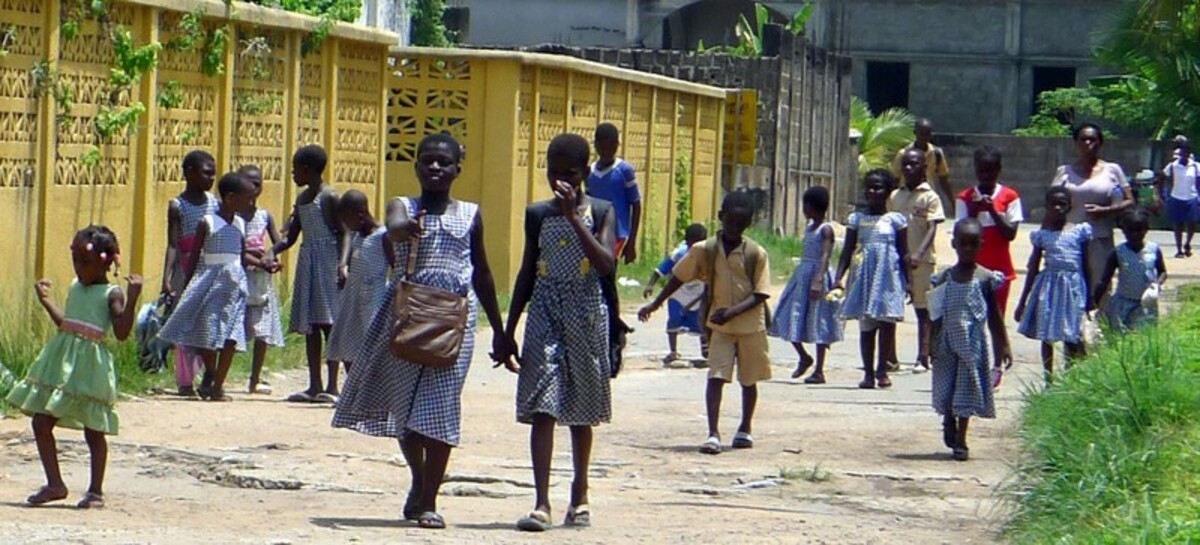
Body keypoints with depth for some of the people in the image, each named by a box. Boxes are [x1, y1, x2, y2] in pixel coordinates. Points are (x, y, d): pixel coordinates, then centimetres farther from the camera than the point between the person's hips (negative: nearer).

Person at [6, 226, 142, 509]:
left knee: (93, 431, 2)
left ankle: (96, 491, 11)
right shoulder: (74, 288, 15)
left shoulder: (111, 294, -6)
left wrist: (132, 298, -22)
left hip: (89, 364, -7)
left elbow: (121, 332, -16)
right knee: (41, 423, 4)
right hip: (61, 360, 7)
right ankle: (54, 484, 13)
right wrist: (46, 301, 27)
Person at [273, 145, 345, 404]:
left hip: (326, 262, -9)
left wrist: (342, 264, -25)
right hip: (307, 261, 9)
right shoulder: (301, 198, 16)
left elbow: (342, 233, -13)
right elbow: (291, 237, 17)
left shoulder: (329, 197, -8)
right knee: (309, 326, 8)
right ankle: (314, 385, 12)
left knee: (327, 323, -10)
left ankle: (332, 386, -9)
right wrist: (271, 253, 1)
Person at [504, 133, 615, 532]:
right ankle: (541, 503, -16)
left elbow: (606, 264, -17)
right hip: (545, 314, 1)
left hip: (586, 316, -1)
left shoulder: (601, 212, -1)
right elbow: (527, 274, 12)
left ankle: (580, 495, 26)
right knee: (541, 407, -10)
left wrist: (573, 216, -21)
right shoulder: (538, 214, 6)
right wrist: (509, 331, 11)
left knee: (581, 409, 11)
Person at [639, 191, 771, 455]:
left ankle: (745, 429, 32)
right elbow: (679, 277, 8)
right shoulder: (705, 250, -3)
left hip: (751, 326, 0)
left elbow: (759, 294, -9)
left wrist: (733, 311, -24)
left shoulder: (756, 253, -7)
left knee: (748, 380, 12)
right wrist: (655, 304, 10)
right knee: (716, 377, -12)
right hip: (720, 326, 0)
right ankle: (713, 434, -14)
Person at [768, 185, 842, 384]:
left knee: (818, 323, -2)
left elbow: (825, 256, -22)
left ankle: (819, 371, 3)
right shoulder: (809, 227, 13)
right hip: (802, 274, 8)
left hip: (818, 276, -8)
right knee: (792, 319, 6)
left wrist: (818, 281, -32)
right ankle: (804, 358, 24)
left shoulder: (826, 229, -12)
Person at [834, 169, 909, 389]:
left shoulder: (896, 220, 3)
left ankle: (882, 370, 2)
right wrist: (838, 279, -3)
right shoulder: (856, 219, 8)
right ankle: (868, 372, 10)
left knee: (887, 321, -9)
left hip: (889, 276, -2)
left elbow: (904, 253, 5)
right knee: (866, 324, 4)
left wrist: (909, 282, 0)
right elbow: (847, 252, 7)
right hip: (864, 275, 2)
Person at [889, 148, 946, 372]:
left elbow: (932, 229, -12)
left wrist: (917, 255, -23)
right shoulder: (895, 196, 10)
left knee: (922, 309, 3)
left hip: (921, 260, -5)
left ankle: (923, 358, 7)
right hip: (896, 259, 5)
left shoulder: (929, 197, -4)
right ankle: (890, 356, 12)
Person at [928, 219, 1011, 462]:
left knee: (967, 390, 2)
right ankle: (948, 422, 37)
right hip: (947, 343, 2)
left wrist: (1003, 346, 0)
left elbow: (994, 315, 1)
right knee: (945, 390, 7)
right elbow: (937, 316, 6)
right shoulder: (944, 278, 1)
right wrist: (930, 343, 3)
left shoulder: (986, 279, -3)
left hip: (973, 343, -2)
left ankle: (960, 441, 11)